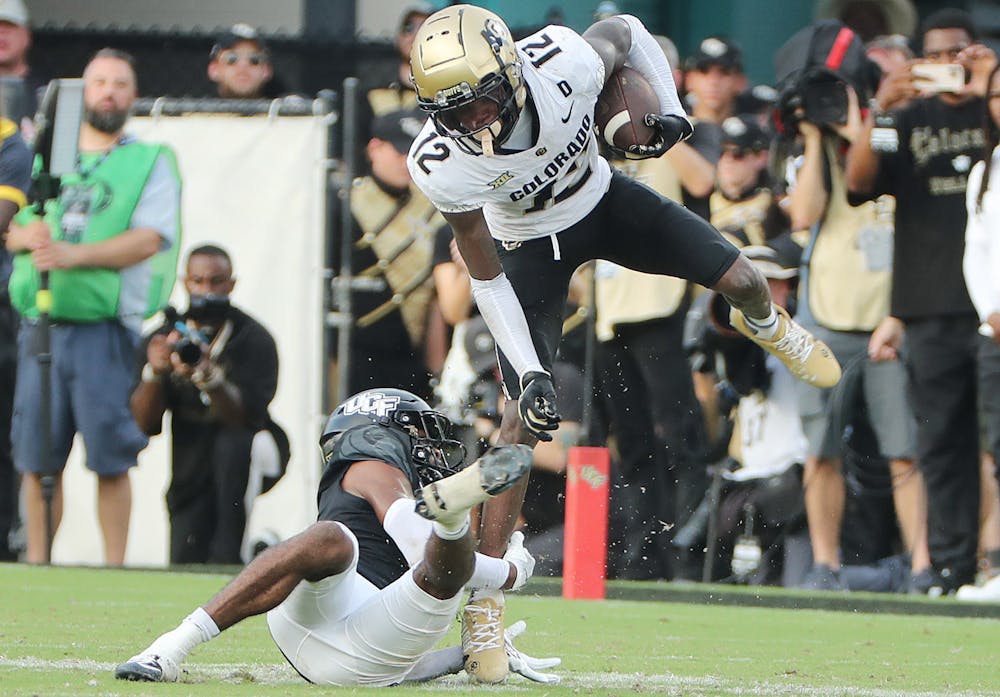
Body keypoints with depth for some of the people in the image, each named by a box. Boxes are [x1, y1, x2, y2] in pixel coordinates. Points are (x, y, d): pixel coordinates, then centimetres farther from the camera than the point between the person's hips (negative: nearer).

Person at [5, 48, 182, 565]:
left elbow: (149, 239, -7)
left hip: (105, 328, -3)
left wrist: (72, 254, -19)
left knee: (110, 457, -8)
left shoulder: (151, 162, 7)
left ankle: (113, 568, -3)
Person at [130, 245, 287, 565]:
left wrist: (208, 376, -46)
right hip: (192, 469, 4)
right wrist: (154, 372, -29)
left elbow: (248, 415, -28)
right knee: (186, 562, -6)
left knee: (233, 442, -38)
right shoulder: (164, 339, -4)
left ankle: (229, 551, -27)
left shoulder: (254, 340, -14)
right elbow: (145, 423, -10)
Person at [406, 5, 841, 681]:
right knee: (526, 415, -12)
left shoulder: (564, 62, -36)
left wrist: (671, 112, -6)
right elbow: (487, 278, -20)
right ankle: (485, 599, -5)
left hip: (603, 200, 2)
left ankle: (767, 325, 44)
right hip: (531, 246, -2)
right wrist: (529, 372, -23)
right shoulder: (443, 164, -34)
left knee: (741, 280, 0)